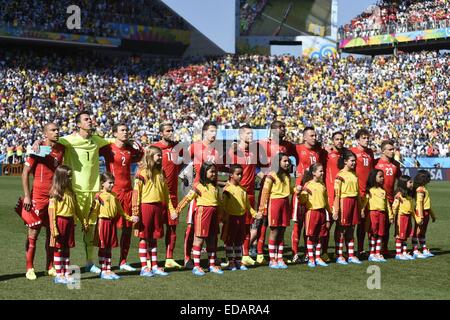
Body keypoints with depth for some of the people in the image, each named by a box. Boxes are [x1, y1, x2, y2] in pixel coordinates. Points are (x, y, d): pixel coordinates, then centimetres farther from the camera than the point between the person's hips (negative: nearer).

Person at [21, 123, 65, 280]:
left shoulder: (61, 149, 7)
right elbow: (25, 173, -7)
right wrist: (27, 196, -12)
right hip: (38, 196, -5)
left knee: (52, 232, 9)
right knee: (34, 232, 0)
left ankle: (50, 267, 18)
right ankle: (29, 268, 6)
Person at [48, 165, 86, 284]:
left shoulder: (70, 192, 10)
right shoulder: (55, 193, -11)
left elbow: (76, 208, 17)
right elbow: (51, 211, -13)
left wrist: (83, 221, 16)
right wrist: (53, 228, -18)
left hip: (70, 222, 7)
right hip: (60, 221, -6)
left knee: (67, 248, 11)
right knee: (58, 249, 1)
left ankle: (67, 273, 17)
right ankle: (59, 275, 7)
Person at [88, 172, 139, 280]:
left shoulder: (114, 196, 11)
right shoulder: (99, 196, -7)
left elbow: (120, 210, 19)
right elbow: (93, 210, -12)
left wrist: (130, 218, 17)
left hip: (112, 222, 6)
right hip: (102, 221, -6)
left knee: (109, 248, 10)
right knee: (102, 248, 1)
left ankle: (108, 270, 16)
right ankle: (103, 271, 6)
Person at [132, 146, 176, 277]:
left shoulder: (160, 173, 12)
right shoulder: (142, 172, -7)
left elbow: (166, 192, 15)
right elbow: (136, 192, -10)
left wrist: (171, 209, 10)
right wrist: (135, 212, -15)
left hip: (158, 207, 6)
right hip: (146, 206, -6)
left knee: (154, 238, 12)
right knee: (144, 238, 2)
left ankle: (154, 266, 18)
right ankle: (144, 267, 7)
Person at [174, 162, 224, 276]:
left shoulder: (215, 188, 15)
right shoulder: (198, 186, -4)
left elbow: (219, 203, 23)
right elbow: (187, 199, -4)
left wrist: (220, 215, 23)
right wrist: (177, 211, -6)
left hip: (213, 214, 6)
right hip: (202, 212, -6)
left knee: (212, 240, 11)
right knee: (199, 239, -2)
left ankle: (212, 265, 18)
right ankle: (196, 266, 1)